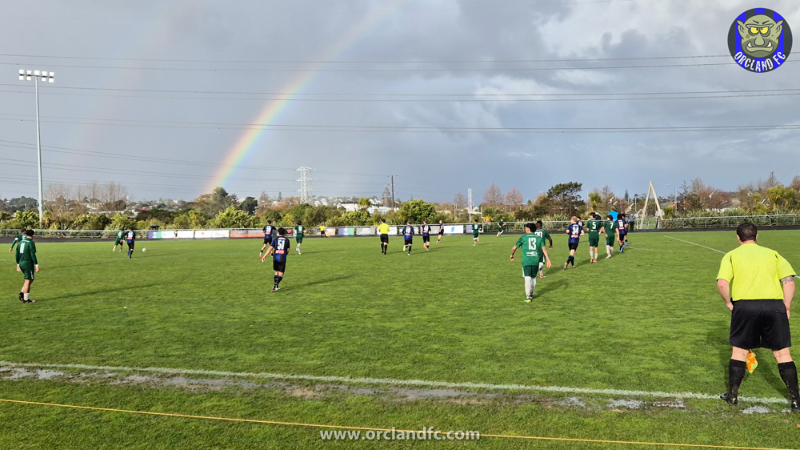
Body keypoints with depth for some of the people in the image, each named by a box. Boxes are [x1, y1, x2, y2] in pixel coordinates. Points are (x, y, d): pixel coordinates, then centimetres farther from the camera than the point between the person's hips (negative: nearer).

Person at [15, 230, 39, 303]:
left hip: (21, 264, 8)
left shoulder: (21, 242, 12)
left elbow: (17, 254, 14)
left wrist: (18, 264, 21)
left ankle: (22, 293, 4)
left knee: (30, 279, 19)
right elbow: (33, 255, -17)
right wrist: (36, 265, -14)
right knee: (28, 281, -1)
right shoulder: (31, 243, -11)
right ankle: (26, 299, 2)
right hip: (28, 264, -8)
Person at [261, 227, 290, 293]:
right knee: (281, 273, 0)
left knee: (276, 272, 17)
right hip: (282, 259, -2)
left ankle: (277, 287, 22)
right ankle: (275, 285, -21)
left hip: (275, 258, 2)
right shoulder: (287, 240, 6)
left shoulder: (275, 239, 5)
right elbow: (288, 250, 8)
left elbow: (270, 248, -4)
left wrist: (264, 256, -4)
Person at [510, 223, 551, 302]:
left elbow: (514, 248, 3)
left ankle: (528, 297, -13)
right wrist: (548, 260, -4)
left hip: (526, 261, -3)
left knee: (527, 278, -6)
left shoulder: (523, 237, 3)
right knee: (533, 277, 19)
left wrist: (512, 255, 22)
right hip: (536, 261, 3)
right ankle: (531, 293, 34)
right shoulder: (539, 238, 10)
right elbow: (544, 249, -2)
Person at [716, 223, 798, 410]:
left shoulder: (731, 256, 8)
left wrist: (729, 303, 6)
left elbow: (722, 283, -7)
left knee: (739, 351, 13)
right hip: (774, 305, 1)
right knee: (782, 353, 10)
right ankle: (795, 400, 15)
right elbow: (789, 281, 3)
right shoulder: (773, 254, 15)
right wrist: (786, 307, 7)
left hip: (745, 305, -1)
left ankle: (732, 395, 20)